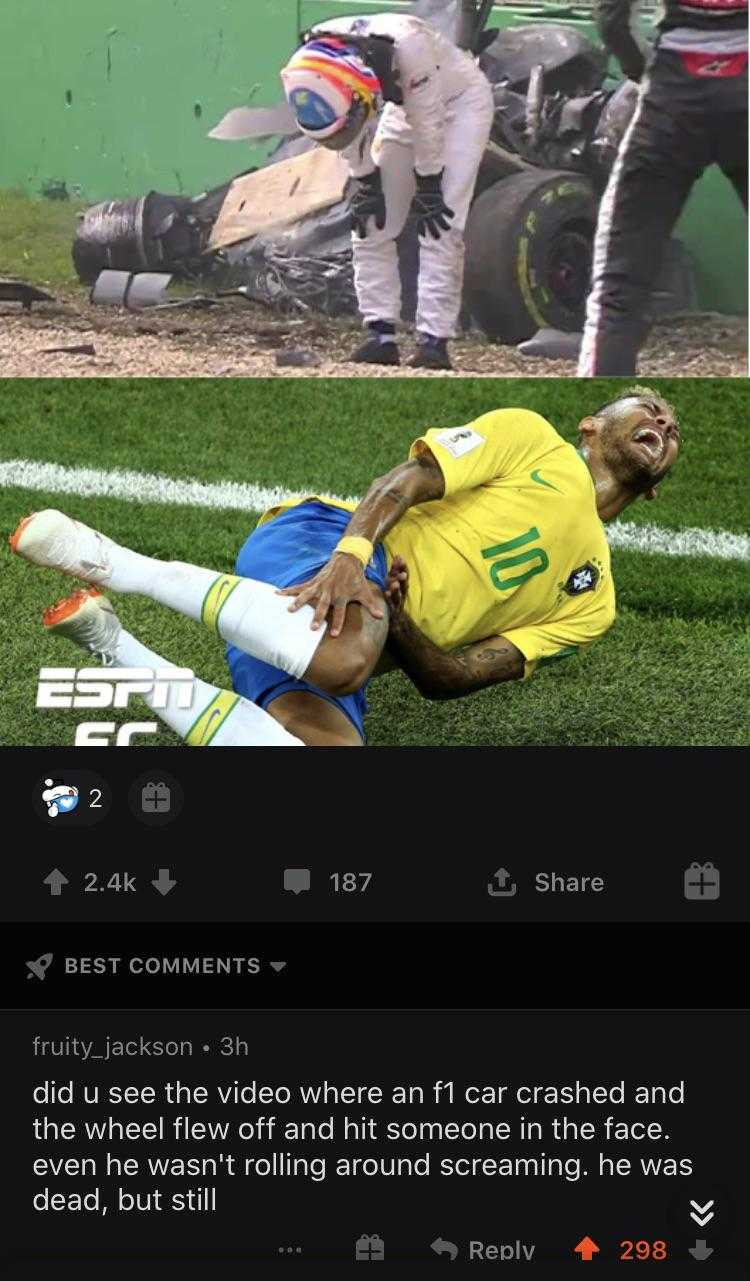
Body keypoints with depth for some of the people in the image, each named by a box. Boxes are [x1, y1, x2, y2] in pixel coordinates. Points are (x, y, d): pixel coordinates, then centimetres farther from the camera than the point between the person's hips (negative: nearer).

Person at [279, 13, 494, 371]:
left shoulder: (407, 45, -41)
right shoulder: (320, 63, -24)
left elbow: (428, 123, -28)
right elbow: (353, 138, -7)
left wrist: (428, 189, -19)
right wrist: (366, 187, -5)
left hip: (461, 99, -6)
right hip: (405, 105, 6)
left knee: (440, 226, -16)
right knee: (370, 226, -2)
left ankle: (434, 339, -16)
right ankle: (381, 334, 2)